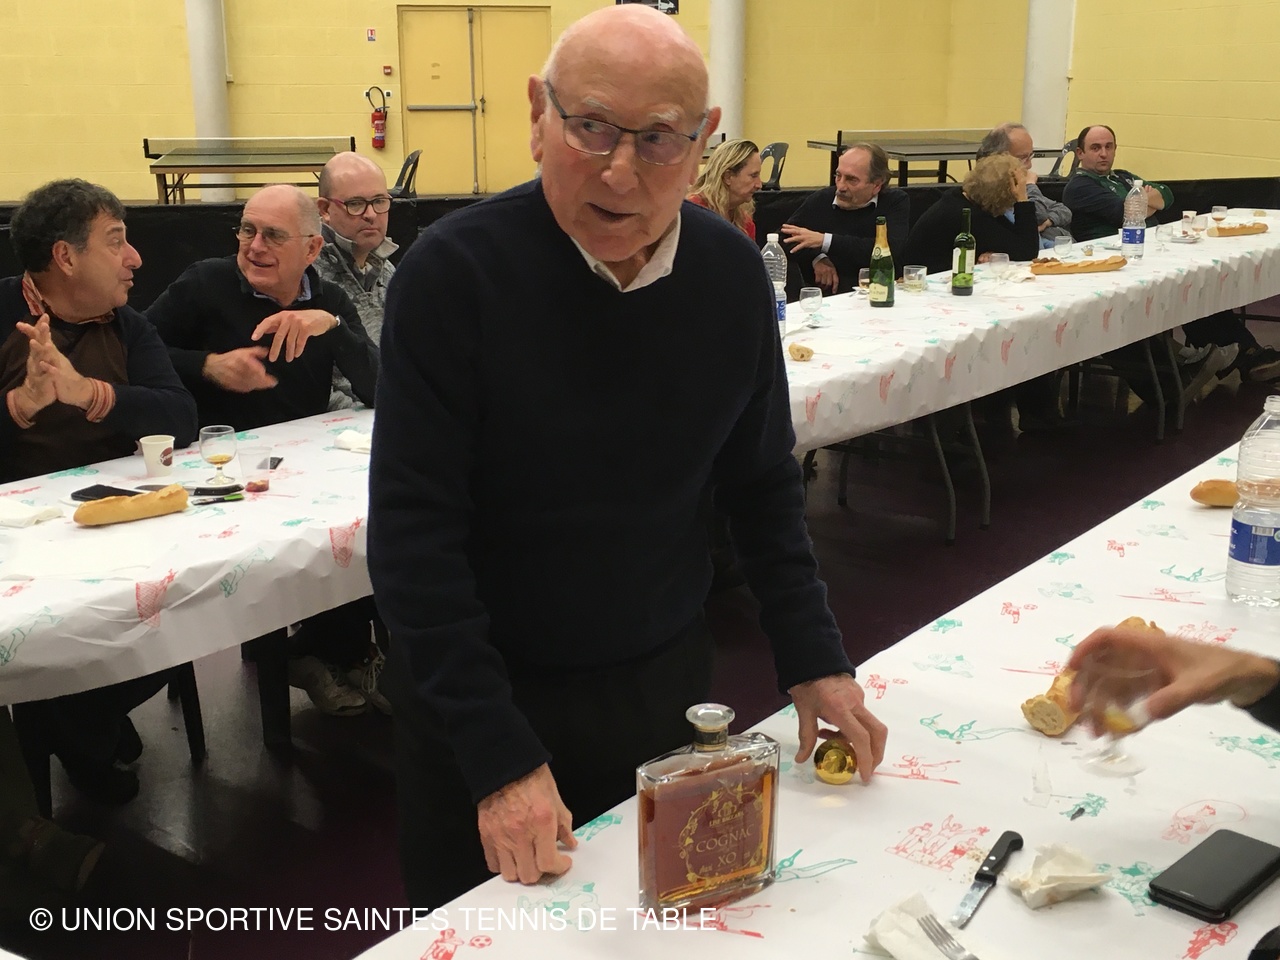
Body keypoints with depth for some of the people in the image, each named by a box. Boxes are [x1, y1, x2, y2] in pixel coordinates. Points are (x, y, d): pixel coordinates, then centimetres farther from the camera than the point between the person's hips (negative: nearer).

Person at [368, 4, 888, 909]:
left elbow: (762, 483, 5)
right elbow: (414, 534, -20)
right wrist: (498, 755, -21)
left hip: (667, 685, 4)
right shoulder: (455, 271, -20)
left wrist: (814, 658, 0)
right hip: (489, 698, -3)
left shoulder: (732, 272, -7)